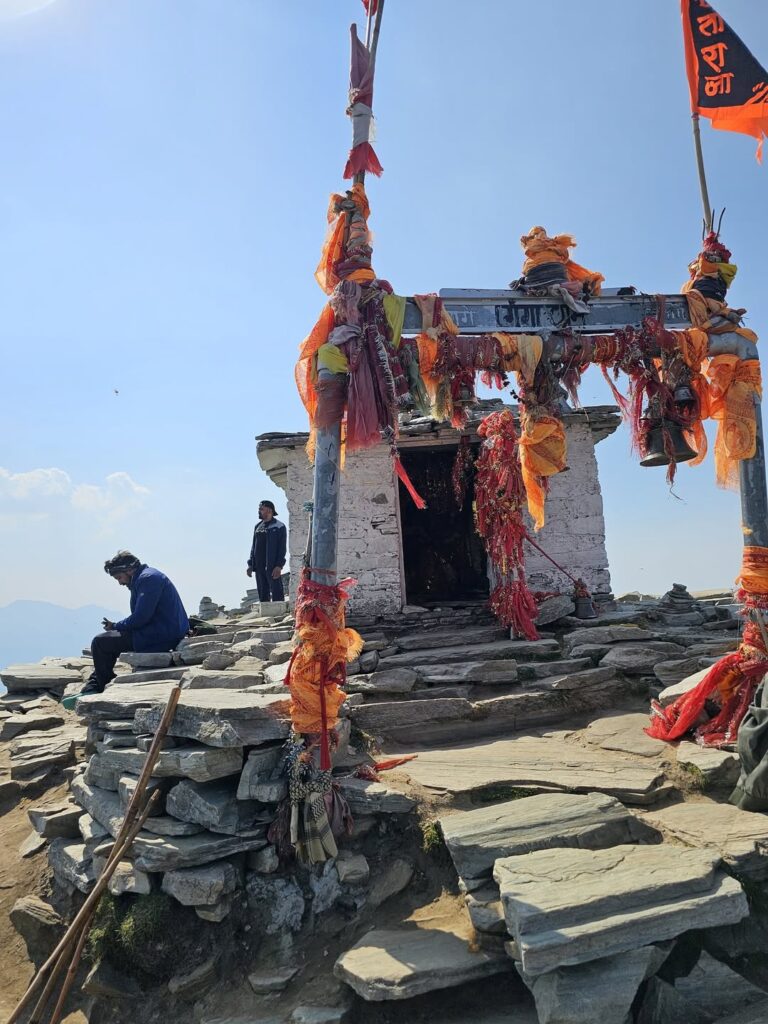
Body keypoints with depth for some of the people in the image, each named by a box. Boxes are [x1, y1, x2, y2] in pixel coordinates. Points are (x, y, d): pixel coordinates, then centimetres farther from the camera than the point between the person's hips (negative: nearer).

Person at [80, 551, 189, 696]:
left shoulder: (148, 578, -15)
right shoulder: (146, 577, 19)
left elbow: (140, 618, -22)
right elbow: (140, 616, 19)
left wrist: (115, 626, -6)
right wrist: (115, 626, 6)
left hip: (162, 636, -11)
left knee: (100, 642, -6)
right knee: (108, 639, 24)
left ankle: (103, 688, 10)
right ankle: (91, 688, 24)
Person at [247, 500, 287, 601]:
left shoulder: (279, 526, -4)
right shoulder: (258, 526, 16)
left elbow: (282, 548, -9)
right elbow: (254, 546, 18)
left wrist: (279, 566, -18)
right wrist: (250, 564, 11)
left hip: (273, 567, -7)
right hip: (259, 567, 7)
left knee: (277, 594, -8)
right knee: (262, 595, 10)